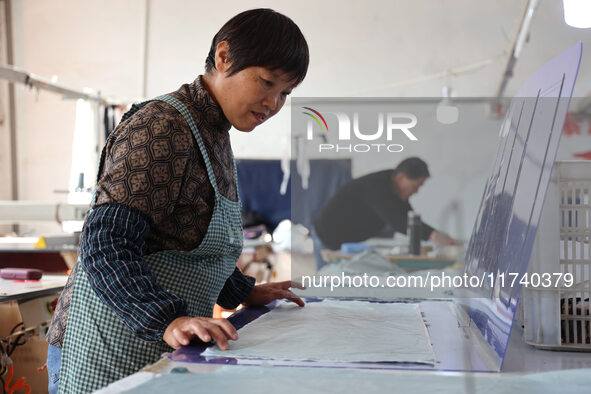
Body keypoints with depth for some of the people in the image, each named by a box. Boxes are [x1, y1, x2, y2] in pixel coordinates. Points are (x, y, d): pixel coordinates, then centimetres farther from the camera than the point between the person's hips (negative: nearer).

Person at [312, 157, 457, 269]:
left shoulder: (395, 187, -2)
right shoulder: (376, 188, -32)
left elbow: (410, 219, 1)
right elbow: (398, 222, -44)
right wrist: (433, 235, -54)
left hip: (352, 239, 9)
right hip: (328, 240, -9)